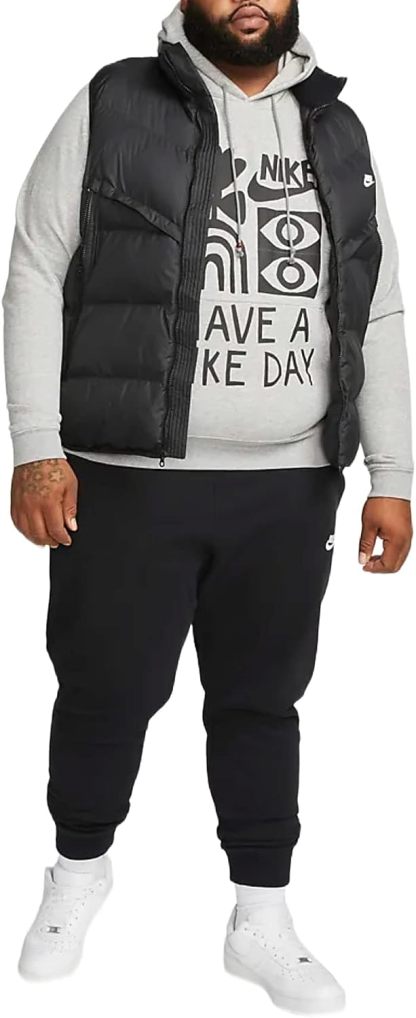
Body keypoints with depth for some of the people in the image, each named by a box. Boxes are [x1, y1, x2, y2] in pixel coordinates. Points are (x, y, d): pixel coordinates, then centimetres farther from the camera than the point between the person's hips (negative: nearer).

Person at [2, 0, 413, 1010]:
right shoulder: (113, 107, 0)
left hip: (289, 489, 3)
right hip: (127, 479, -2)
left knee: (262, 699, 10)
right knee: (107, 690, 7)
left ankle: (262, 921, 25)